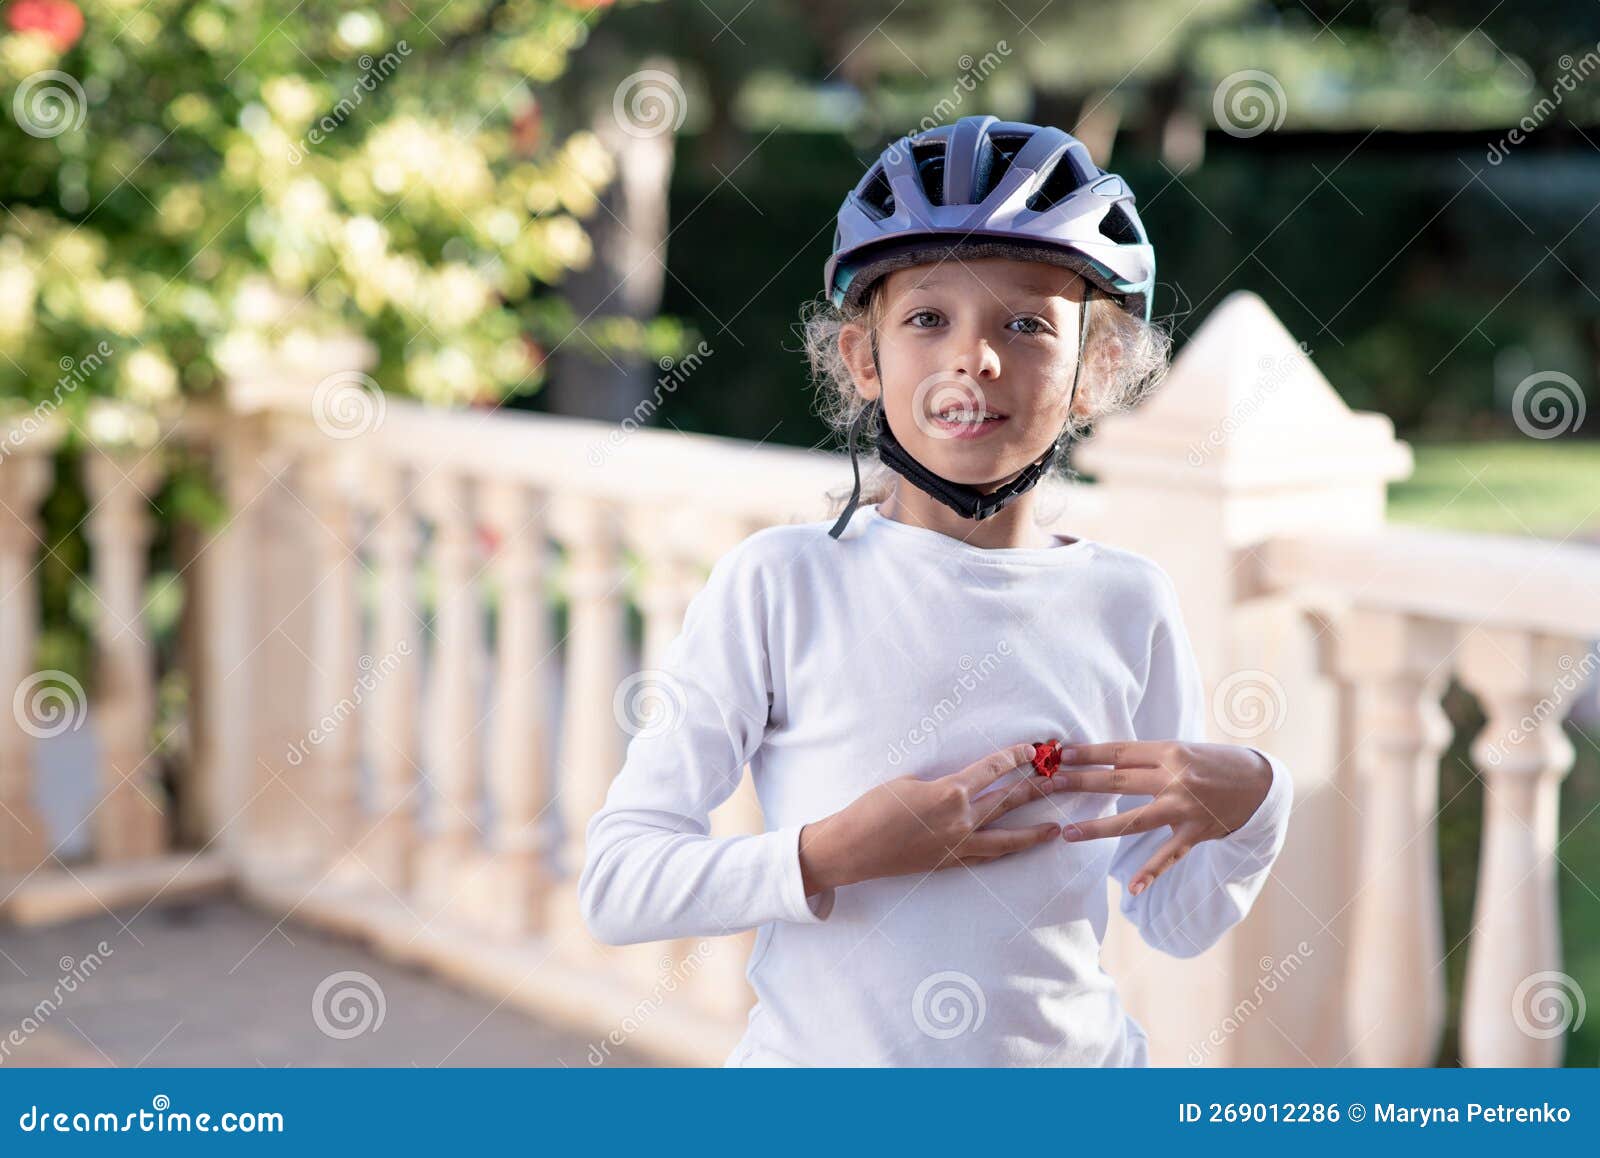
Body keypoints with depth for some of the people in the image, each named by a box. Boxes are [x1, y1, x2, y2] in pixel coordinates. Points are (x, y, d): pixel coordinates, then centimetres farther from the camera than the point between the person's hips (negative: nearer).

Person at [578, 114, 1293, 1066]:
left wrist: (1250, 808, -13)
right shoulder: (783, 581, -10)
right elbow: (617, 883, -11)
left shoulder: (1126, 602, -3)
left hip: (1071, 1060, 2)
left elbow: (1175, 921, 5)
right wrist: (833, 856, -22)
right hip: (821, 1061, -2)